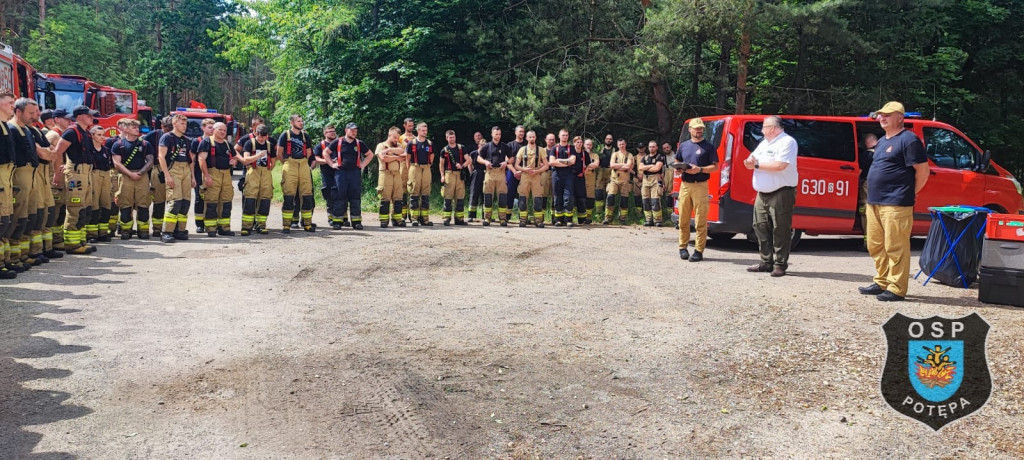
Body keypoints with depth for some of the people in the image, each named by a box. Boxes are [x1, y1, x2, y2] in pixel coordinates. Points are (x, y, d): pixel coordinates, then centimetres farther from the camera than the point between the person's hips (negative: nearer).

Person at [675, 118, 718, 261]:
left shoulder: (708, 146, 2)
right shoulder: (683, 145, 14)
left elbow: (715, 166, -2)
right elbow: (677, 161, 24)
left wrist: (699, 169, -16)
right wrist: (679, 168, 1)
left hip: (700, 186, -4)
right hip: (684, 185, 4)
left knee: (700, 221, -6)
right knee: (683, 219, 7)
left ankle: (698, 251, -3)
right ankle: (683, 247, 17)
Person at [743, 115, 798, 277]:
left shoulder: (787, 142, -8)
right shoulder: (764, 143, 19)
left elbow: (780, 165, -21)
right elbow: (752, 158, 21)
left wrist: (757, 164, -11)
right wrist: (749, 161, -4)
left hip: (781, 193, -9)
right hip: (762, 194, 9)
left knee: (780, 230, -5)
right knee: (761, 227, 9)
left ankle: (780, 265, 1)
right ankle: (766, 262, 18)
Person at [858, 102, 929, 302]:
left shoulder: (908, 140, -8)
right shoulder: (882, 141, 19)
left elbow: (923, 169, -10)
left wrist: (910, 193, -3)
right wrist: (872, 196, 17)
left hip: (895, 205, -9)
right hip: (874, 203, 9)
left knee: (895, 247, -6)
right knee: (875, 246, 14)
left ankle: (896, 289, -2)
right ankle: (881, 283, 24)